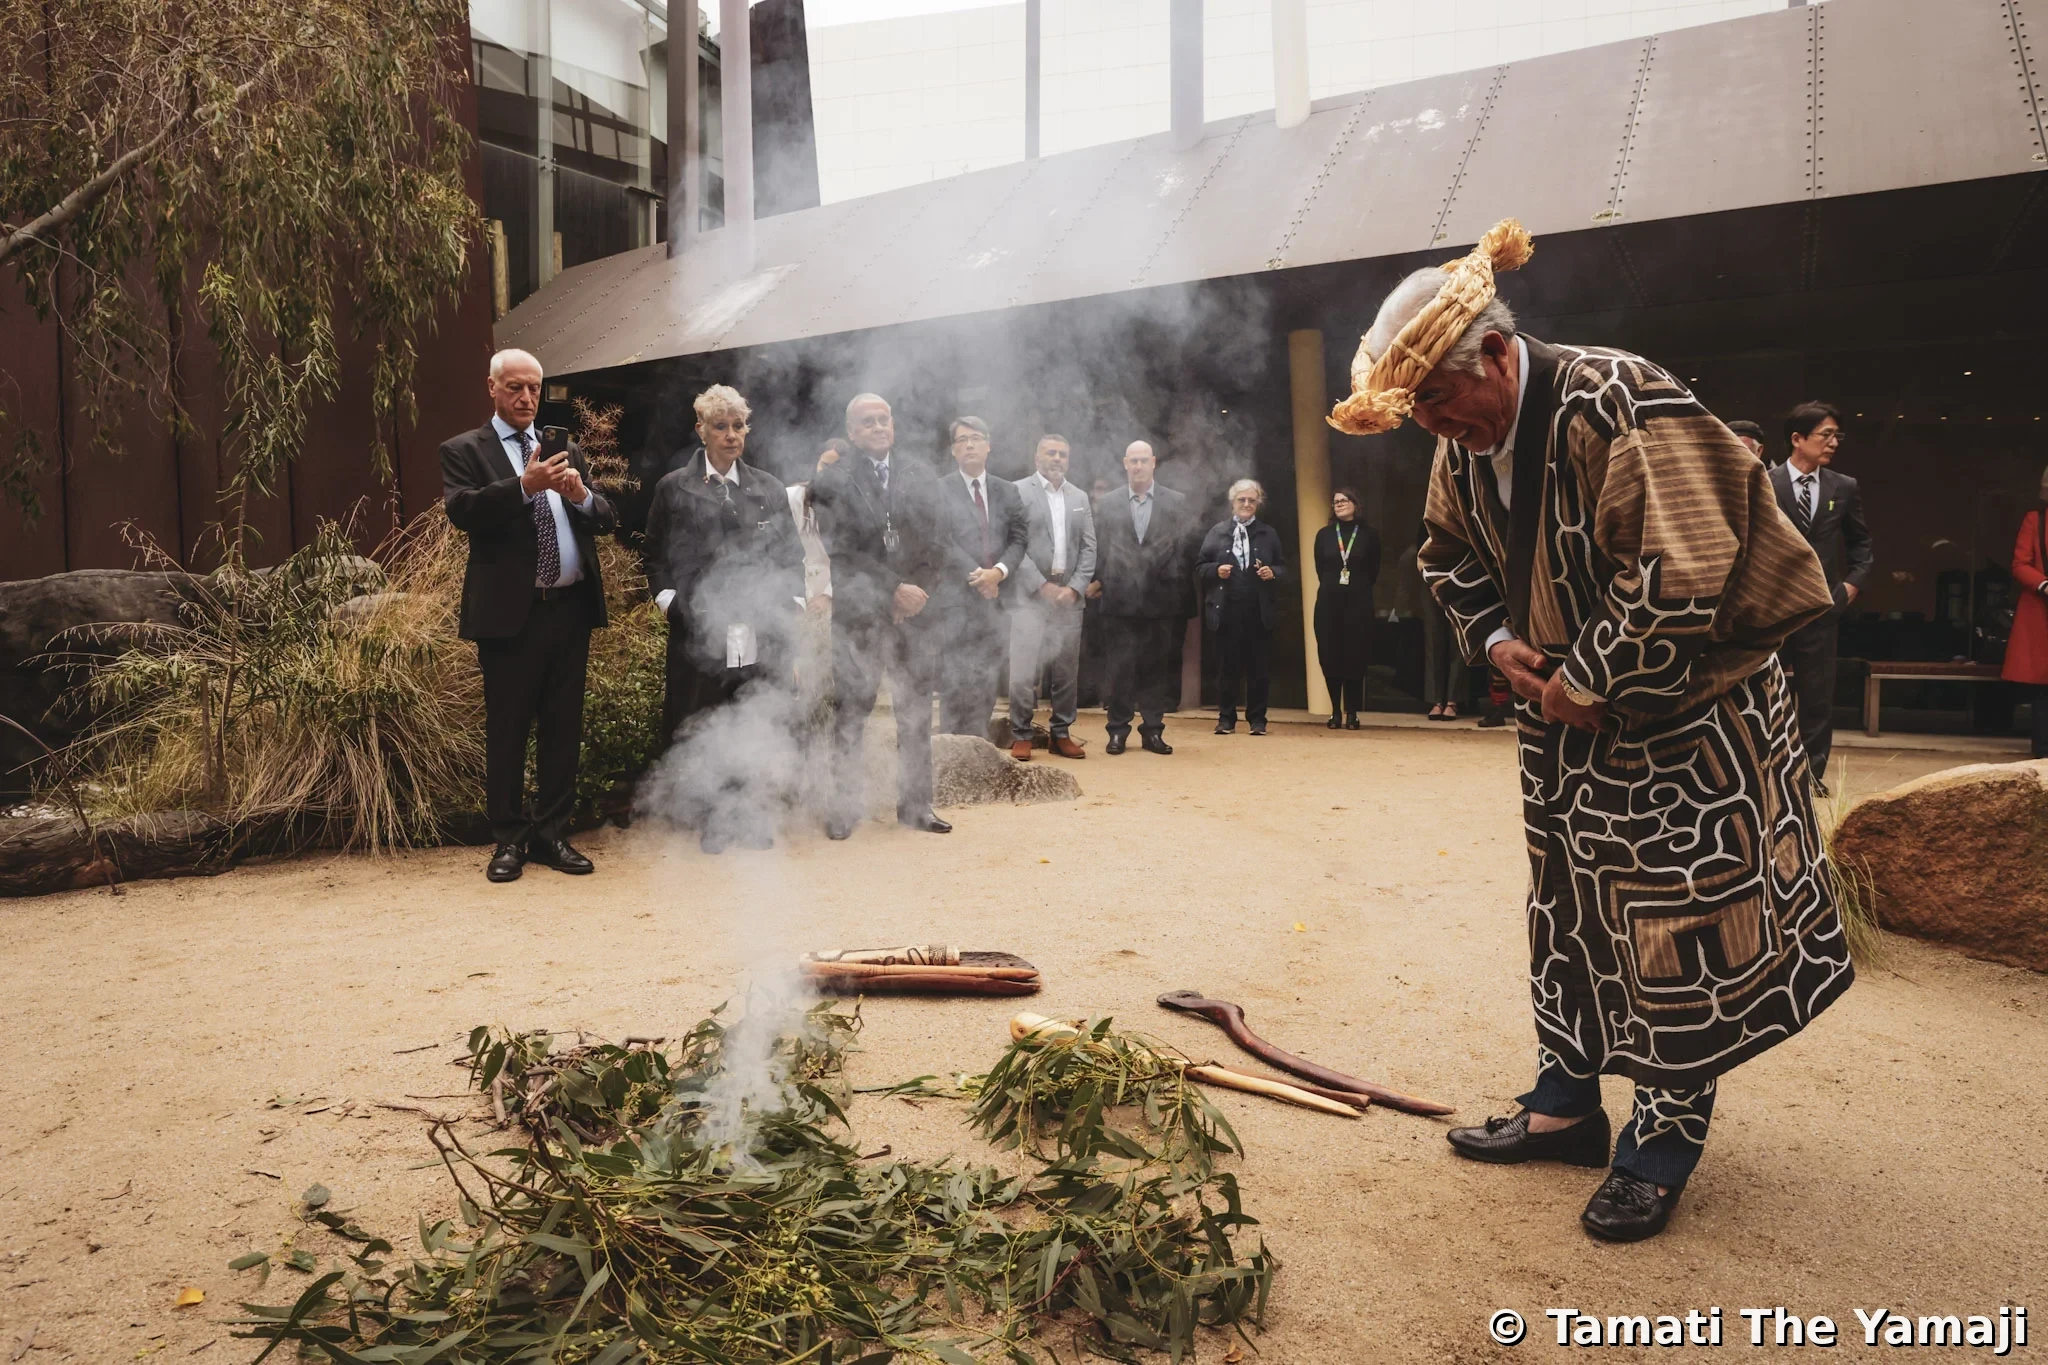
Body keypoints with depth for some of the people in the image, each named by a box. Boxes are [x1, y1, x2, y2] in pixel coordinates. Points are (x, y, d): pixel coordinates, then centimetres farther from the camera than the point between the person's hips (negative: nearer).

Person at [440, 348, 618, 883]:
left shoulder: (567, 451, 17)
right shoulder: (463, 451, 4)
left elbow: (607, 520, 9)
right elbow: (462, 511, -14)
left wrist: (581, 494, -12)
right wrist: (525, 486, -26)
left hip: (571, 608, 4)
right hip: (511, 612, -4)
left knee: (563, 728, 8)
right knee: (507, 731, 3)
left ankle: (552, 833, 18)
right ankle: (509, 840, 13)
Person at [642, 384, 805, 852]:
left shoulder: (769, 489, 15)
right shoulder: (674, 488, 9)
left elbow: (791, 556, 15)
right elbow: (657, 558, 10)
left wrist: (788, 605, 3)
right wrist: (670, 603, -2)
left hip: (762, 636, 2)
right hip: (700, 633, -1)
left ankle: (755, 821, 13)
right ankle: (712, 825, 10)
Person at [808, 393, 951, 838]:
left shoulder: (922, 480, 12)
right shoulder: (831, 482, 0)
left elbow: (934, 547, 8)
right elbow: (840, 552, -8)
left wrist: (917, 592, -8)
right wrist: (894, 590, -14)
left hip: (913, 614, 3)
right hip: (857, 617, -3)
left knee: (916, 716, 7)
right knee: (851, 717, 0)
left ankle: (915, 805, 17)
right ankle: (844, 808, 10)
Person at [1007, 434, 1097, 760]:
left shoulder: (1080, 497, 15)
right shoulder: (1019, 491, 0)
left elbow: (1089, 548, 11)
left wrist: (1075, 587, -3)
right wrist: (1042, 586, -12)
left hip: (1069, 595, 4)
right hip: (1030, 594, -4)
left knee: (1067, 670, 5)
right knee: (1023, 668, -7)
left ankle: (1061, 733, 14)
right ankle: (1021, 735, 2)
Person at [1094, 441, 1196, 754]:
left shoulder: (1177, 502, 7)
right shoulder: (1108, 502, 9)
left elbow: (1187, 547, 4)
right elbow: (1099, 546, 8)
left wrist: (1172, 580, -4)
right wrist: (1105, 581, -2)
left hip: (1161, 599, 0)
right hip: (1120, 599, 0)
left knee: (1158, 668, 4)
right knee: (1119, 668, 0)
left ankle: (1153, 731, 12)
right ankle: (1118, 731, 9)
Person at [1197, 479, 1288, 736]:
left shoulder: (1269, 534, 12)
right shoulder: (1217, 532, 8)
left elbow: (1284, 569, 11)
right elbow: (1200, 567, 6)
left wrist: (1273, 573, -10)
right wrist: (1216, 570, -13)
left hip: (1260, 612, 1)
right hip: (1227, 611, -1)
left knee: (1259, 667, 3)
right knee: (1227, 667, 3)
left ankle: (1257, 719, 11)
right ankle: (1226, 718, 12)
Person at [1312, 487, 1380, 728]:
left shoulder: (1369, 535, 2)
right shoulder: (1324, 534, 6)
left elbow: (1374, 572, 6)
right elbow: (1319, 569, 10)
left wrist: (1357, 588, 6)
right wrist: (1332, 586, 7)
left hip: (1358, 602, -1)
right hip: (1329, 601, 2)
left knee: (1355, 657, -1)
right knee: (1330, 656, 0)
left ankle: (1352, 713, 4)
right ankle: (1336, 711, 9)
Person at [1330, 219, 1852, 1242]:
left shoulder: (1624, 408, -26)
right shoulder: (1463, 446, -1)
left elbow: (1678, 575, -30)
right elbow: (1450, 555, 14)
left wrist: (1588, 681, -21)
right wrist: (1498, 641, -3)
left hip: (1683, 718, -7)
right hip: (1564, 711, 8)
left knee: (1679, 926, 0)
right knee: (1566, 910, 14)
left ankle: (1663, 1146, 15)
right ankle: (1565, 1105, 28)